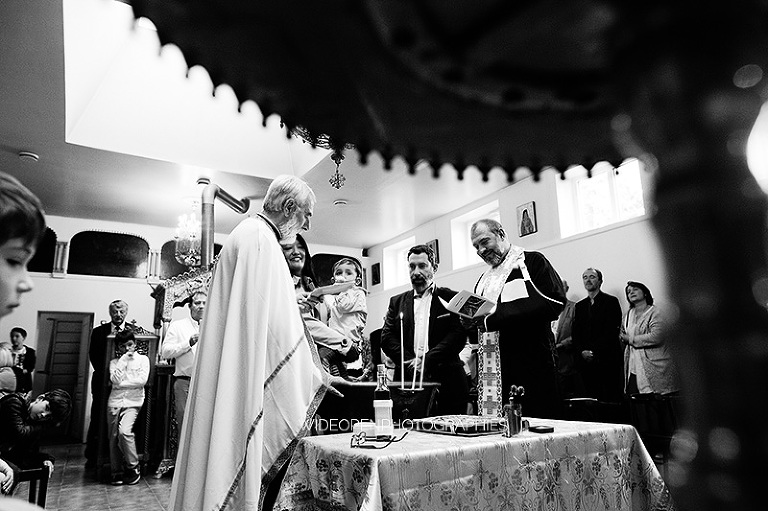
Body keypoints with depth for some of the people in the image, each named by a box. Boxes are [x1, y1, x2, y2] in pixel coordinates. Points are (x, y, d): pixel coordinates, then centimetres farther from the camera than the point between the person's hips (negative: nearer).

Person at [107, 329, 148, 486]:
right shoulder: (115, 362, 11)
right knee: (114, 438, 2)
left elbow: (142, 380, -7)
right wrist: (124, 359, -6)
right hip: (114, 402, 3)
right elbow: (115, 380, -7)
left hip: (133, 402, -3)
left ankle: (133, 467, -4)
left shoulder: (143, 359, 6)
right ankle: (117, 472, 14)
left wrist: (122, 383, -5)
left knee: (124, 431, -20)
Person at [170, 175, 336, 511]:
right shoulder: (262, 240, -15)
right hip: (254, 383, -10)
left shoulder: (247, 235, 17)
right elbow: (276, 326, -20)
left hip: (232, 380, 10)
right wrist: (313, 377, -9)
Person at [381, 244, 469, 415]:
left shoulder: (451, 298, 8)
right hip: (406, 380, 2)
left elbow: (459, 335, -4)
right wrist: (410, 362, -9)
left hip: (446, 382, -2)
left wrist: (427, 361, -14)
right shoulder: (397, 302, 16)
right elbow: (386, 337, 7)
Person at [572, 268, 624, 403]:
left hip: (607, 360, -4)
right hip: (585, 360, 4)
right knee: (591, 398, 1)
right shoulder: (579, 306, 18)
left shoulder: (611, 301, 3)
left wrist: (595, 351, -13)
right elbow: (576, 333, 13)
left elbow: (612, 330, -7)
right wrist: (582, 351, -5)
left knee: (611, 399, -6)